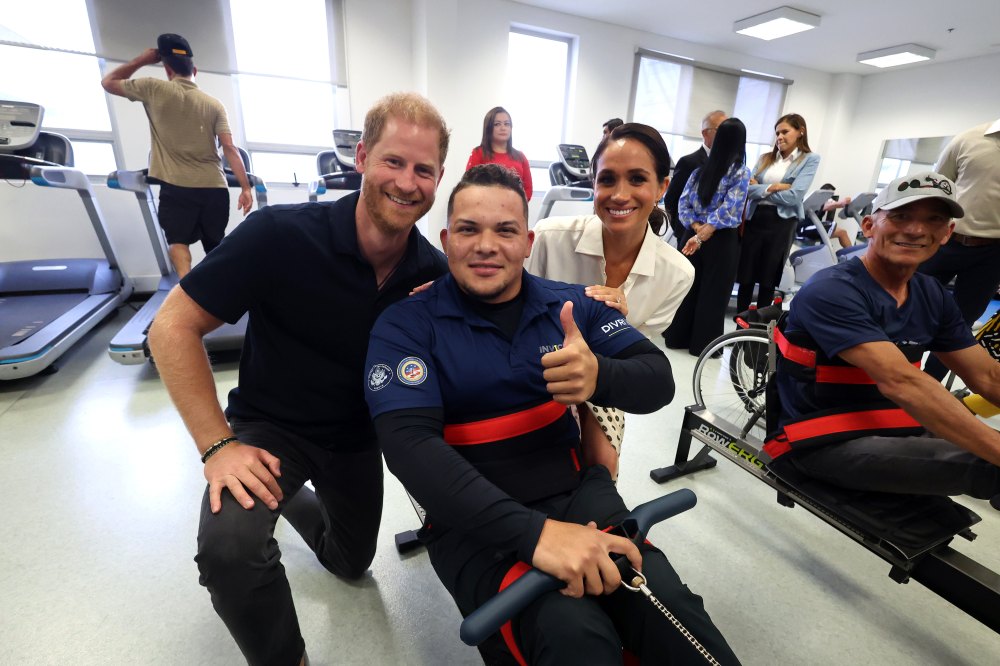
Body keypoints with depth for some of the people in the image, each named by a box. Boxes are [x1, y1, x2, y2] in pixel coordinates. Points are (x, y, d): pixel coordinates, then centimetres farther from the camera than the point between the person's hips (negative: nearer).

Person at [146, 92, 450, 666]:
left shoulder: (435, 273, -15)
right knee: (230, 545, -33)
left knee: (352, 562, 24)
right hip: (271, 426, -3)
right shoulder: (281, 233, -27)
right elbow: (173, 328, -19)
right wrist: (218, 445, -23)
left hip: (358, 436, 4)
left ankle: (295, 501, 55)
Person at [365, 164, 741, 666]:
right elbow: (409, 444, -19)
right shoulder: (405, 325, -7)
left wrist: (601, 376, -27)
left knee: (668, 605, -21)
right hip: (473, 521, -2)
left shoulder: (570, 304, 3)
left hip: (577, 492, 3)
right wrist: (533, 531, -30)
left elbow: (659, 381, -2)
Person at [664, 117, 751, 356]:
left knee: (687, 285, 12)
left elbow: (684, 203, 0)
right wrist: (702, 235, -17)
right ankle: (703, 344, 14)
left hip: (692, 235, 4)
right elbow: (728, 211, -18)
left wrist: (697, 228, -6)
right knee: (713, 291, 6)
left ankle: (677, 337, 21)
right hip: (721, 240, -4)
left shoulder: (701, 167, 5)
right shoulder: (741, 173, -7)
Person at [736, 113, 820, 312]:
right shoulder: (765, 158, 13)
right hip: (755, 219, 3)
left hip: (781, 223, -3)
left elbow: (793, 196, -11)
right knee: (745, 277, 5)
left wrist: (760, 189, -3)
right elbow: (749, 189, 0)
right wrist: (773, 188, -13)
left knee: (768, 280, 6)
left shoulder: (810, 159, 2)